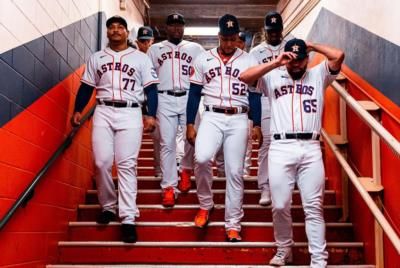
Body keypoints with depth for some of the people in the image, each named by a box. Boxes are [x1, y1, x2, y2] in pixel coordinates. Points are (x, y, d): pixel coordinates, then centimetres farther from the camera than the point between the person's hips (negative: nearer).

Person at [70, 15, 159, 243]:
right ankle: (108, 207, 15)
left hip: (130, 114, -2)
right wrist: (77, 110, 5)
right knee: (102, 163, -5)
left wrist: (151, 115, -8)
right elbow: (86, 87, 17)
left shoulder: (141, 58, 9)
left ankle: (128, 218, -10)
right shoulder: (97, 58, 17)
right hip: (103, 113, 3)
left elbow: (151, 89, 4)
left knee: (127, 165, -9)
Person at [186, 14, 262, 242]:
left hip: (238, 120, 1)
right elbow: (195, 94, 8)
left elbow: (254, 95, 7)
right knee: (202, 158, -25)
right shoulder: (203, 59, 7)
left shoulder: (249, 61, 7)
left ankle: (233, 225, 10)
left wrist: (257, 125, -1)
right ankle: (205, 205, 1)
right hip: (211, 117, 0)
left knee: (235, 172, 0)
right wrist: (190, 124, 2)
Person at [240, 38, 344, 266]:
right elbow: (245, 77, -2)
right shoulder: (273, 77, 12)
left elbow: (339, 56, -2)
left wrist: (313, 46, 10)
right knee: (280, 206, 4)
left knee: (314, 208, 1)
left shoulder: (318, 75, 13)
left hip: (311, 149, 0)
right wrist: (275, 63, -5)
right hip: (281, 148, 0)